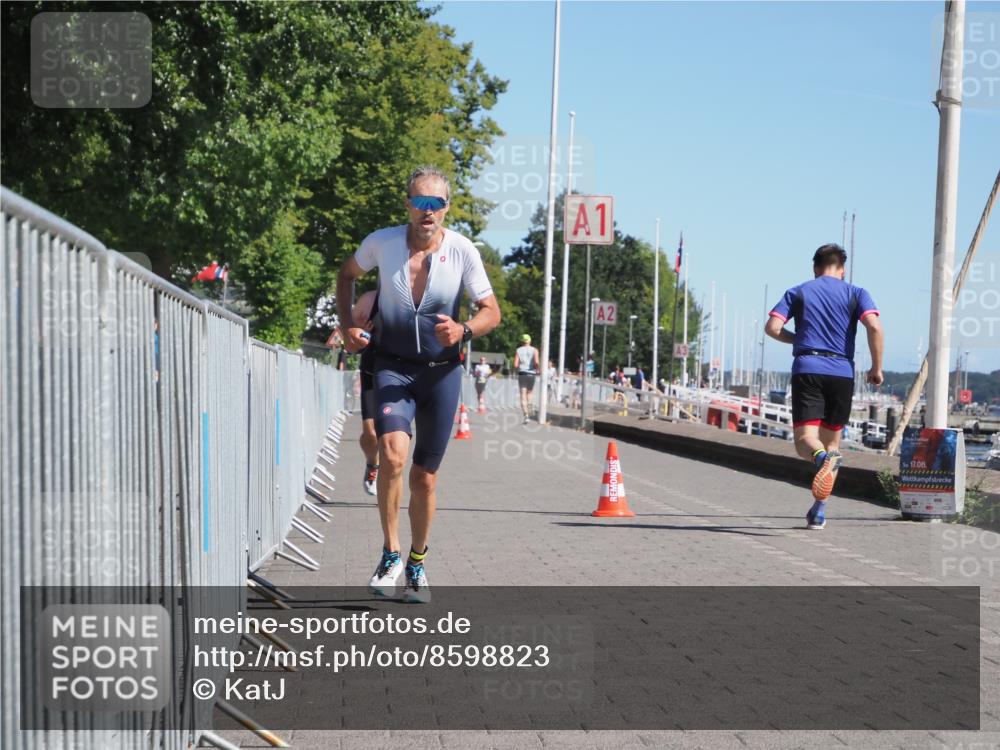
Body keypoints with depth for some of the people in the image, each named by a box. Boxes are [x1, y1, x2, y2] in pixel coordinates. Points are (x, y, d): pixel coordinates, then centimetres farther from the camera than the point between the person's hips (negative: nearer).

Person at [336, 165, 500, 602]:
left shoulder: (462, 251, -7)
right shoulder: (382, 243, -6)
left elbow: (491, 312, -4)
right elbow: (347, 275, 15)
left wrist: (463, 331, -24)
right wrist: (348, 326, 3)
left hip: (442, 370, 1)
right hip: (394, 366, -1)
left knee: (425, 475, 7)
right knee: (393, 454, -25)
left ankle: (417, 564, 27)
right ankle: (390, 554, -10)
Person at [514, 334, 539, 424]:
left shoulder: (518, 350, 4)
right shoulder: (534, 350, 4)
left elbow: (515, 365, -3)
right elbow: (536, 362, -11)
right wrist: (537, 369, 8)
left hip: (522, 373, -1)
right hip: (531, 374, 1)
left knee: (523, 396, -3)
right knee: (529, 393, 22)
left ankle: (526, 415, -15)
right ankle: (529, 411, 17)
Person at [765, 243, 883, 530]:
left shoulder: (798, 292, 13)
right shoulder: (855, 293, 11)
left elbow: (772, 327, 1)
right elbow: (874, 326, -6)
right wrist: (877, 367, 2)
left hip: (807, 370, -1)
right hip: (842, 373, 1)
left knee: (805, 440, -6)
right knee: (831, 441, 13)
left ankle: (823, 458, -42)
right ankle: (819, 510, 8)